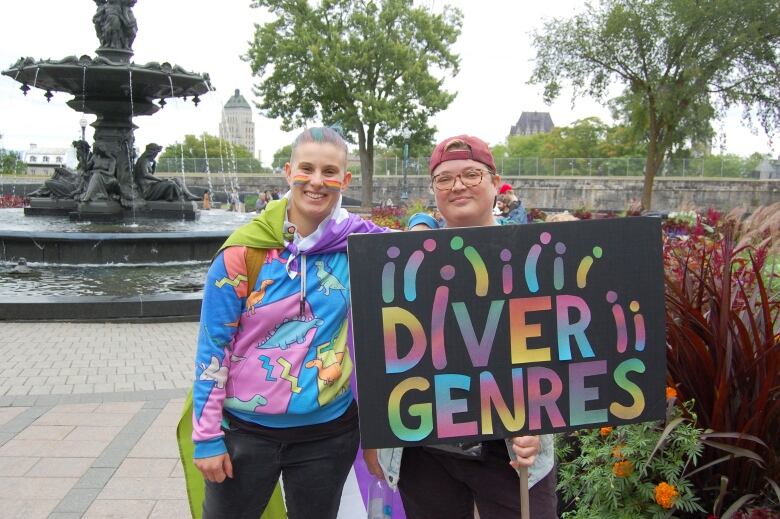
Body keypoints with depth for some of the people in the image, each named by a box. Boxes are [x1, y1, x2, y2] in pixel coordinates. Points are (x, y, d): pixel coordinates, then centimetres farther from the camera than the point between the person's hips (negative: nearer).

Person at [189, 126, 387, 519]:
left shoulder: (358, 241, -6)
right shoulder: (245, 250, -11)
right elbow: (213, 346, -7)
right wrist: (207, 436, -6)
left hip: (329, 431, 2)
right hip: (246, 429, -1)